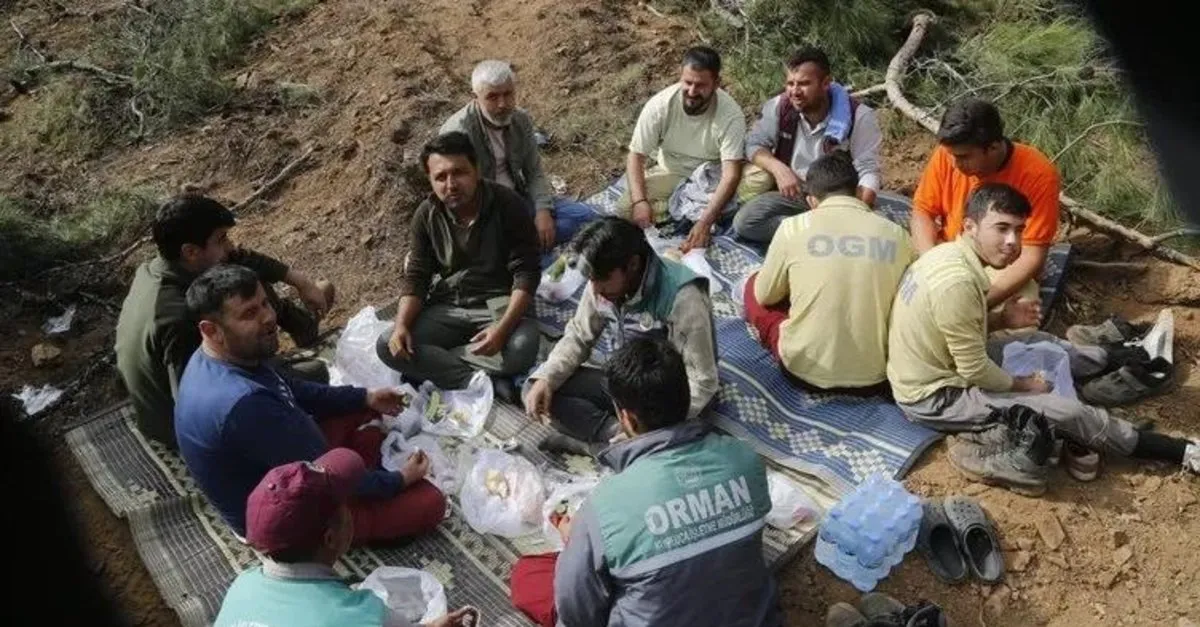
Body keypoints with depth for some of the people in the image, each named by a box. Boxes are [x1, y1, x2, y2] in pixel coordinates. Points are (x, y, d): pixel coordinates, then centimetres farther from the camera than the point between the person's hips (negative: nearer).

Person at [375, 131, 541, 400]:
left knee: (524, 346, -36)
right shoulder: (426, 215, -3)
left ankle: (435, 365, -17)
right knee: (387, 346, -19)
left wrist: (502, 328, -30)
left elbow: (526, 272, -14)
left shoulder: (507, 205, -13)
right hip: (446, 308, 3)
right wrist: (401, 325, -19)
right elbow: (415, 277, 1)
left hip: (498, 304, -3)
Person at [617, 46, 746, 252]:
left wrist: (705, 222, -46)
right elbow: (636, 156, -16)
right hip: (669, 173, 1)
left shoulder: (731, 114, -26)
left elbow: (731, 174, -32)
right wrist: (640, 201, -34)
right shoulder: (660, 104, -20)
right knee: (626, 208, -22)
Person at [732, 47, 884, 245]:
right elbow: (754, 143, 1)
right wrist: (778, 168, -21)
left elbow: (868, 171, -15)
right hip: (792, 193, 3)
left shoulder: (859, 117, -14)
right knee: (744, 222, -23)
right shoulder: (779, 106, -7)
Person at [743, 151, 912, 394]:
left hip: (804, 368, -2)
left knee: (755, 286, 20)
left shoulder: (794, 227, -6)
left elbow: (765, 296, 8)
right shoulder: (897, 235, -2)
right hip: (874, 375, 3)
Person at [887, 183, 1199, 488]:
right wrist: (1022, 384, -5)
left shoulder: (948, 253, -2)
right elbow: (976, 371, -24)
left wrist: (1002, 319, -2)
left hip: (939, 365, 9)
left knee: (1038, 342, 19)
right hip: (934, 398, -9)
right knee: (1068, 413, -7)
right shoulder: (957, 283, -31)